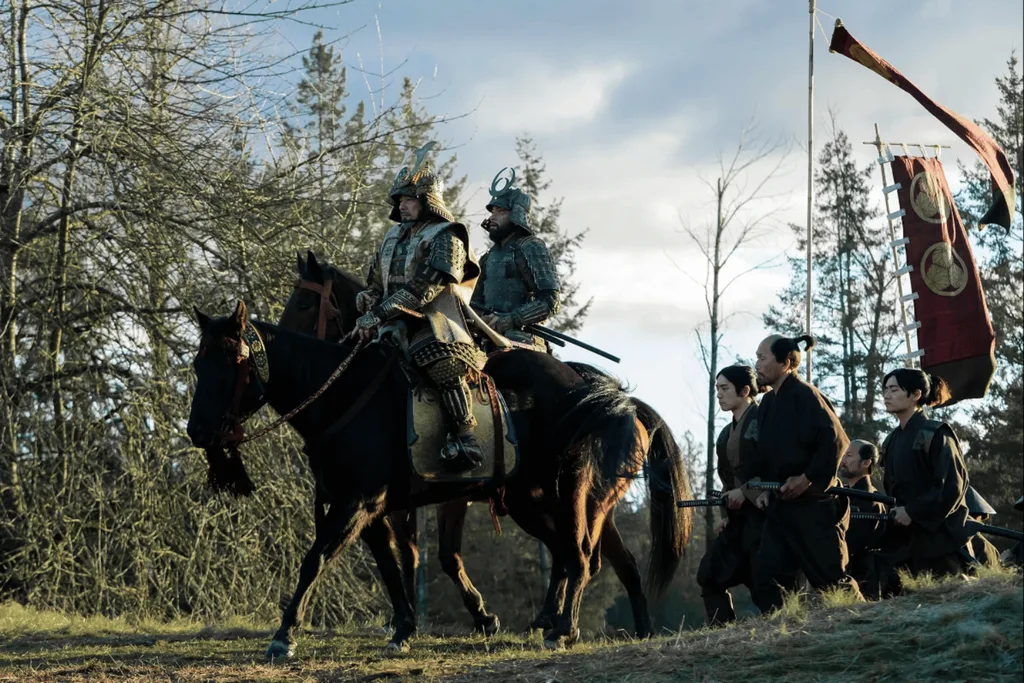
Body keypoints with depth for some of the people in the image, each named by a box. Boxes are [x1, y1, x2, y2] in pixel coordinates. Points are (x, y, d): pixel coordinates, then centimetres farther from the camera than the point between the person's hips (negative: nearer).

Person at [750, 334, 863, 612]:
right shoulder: (768, 403, 13)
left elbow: (836, 440, -20)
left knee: (831, 578, -2)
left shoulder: (804, 395, -12)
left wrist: (808, 479, -20)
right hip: (779, 506, 8)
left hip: (813, 505, -8)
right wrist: (763, 488, 7)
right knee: (767, 576, -2)